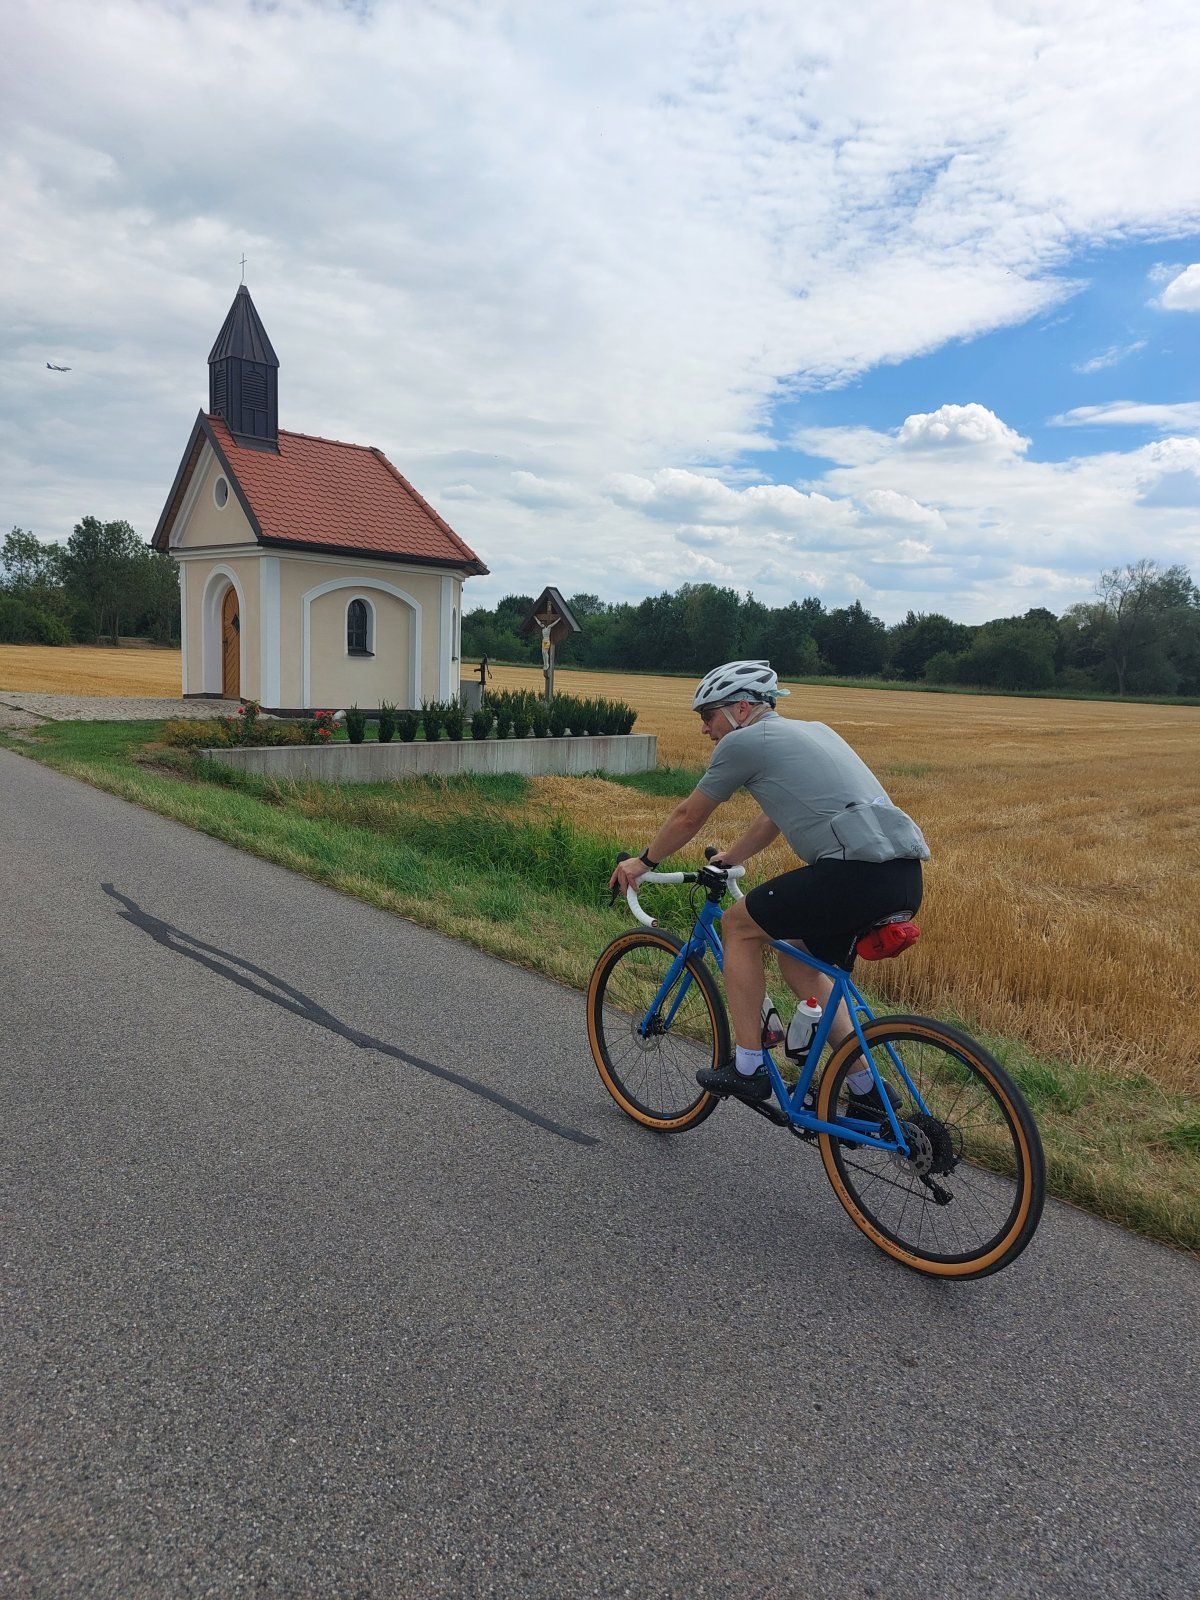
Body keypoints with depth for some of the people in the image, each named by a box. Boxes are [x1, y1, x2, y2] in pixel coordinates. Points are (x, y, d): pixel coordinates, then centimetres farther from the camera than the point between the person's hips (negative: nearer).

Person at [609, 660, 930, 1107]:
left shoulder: (744, 742, 2)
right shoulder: (812, 731, 27)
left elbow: (687, 818, 12)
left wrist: (642, 863, 28)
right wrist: (727, 859, 51)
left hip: (858, 869, -9)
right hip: (905, 877, 9)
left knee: (738, 926, 9)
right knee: (800, 964, 25)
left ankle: (747, 1068, 14)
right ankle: (868, 1091, 26)